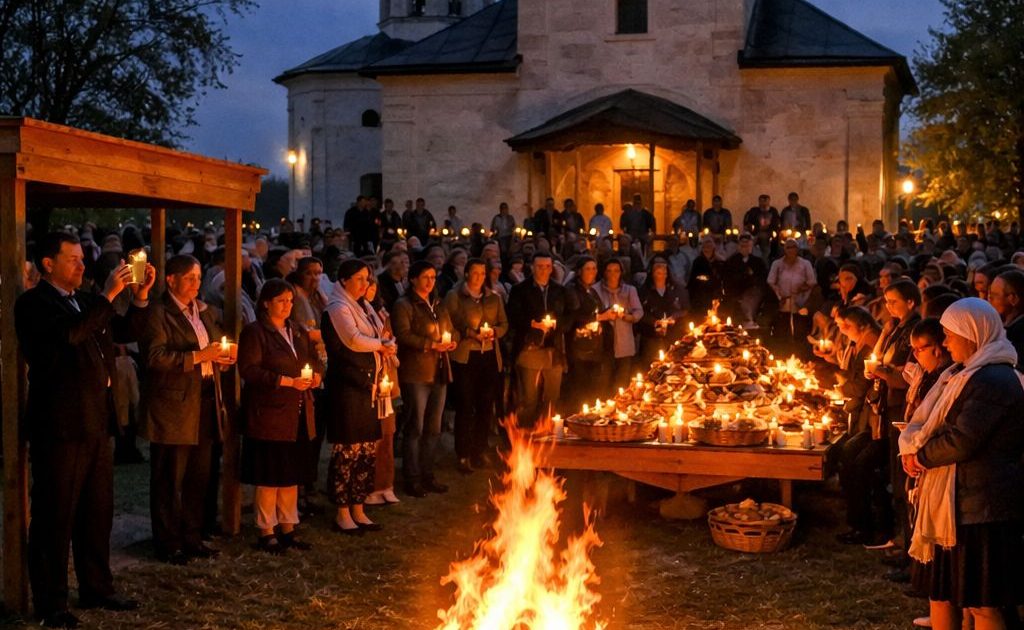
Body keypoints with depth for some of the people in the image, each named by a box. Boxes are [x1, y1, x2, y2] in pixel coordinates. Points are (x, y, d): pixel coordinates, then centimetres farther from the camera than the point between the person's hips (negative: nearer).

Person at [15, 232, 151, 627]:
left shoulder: (85, 302, 15)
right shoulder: (33, 303, -10)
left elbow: (125, 331, 19)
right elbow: (69, 334, -28)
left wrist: (141, 295, 4)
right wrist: (108, 295, -24)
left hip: (95, 422, 8)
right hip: (59, 426, -8)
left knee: (98, 511, 15)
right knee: (55, 516, 0)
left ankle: (96, 588, 26)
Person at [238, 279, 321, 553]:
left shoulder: (299, 331, 17)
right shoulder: (254, 333, -6)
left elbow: (316, 360, 23)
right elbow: (249, 370, -15)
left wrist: (316, 375, -1)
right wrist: (288, 381, -19)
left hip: (298, 416, 7)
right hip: (268, 415, -7)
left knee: (292, 474, 10)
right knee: (269, 476, -2)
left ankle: (287, 528, 20)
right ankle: (266, 531, 8)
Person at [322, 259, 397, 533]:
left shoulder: (358, 307, 20)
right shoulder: (338, 307, -8)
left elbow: (374, 341, 22)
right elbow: (354, 341, -20)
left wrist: (384, 346, -1)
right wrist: (382, 345, -4)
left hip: (367, 387, 9)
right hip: (347, 388, -9)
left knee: (367, 450, 10)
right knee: (347, 450, -5)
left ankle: (358, 510, 18)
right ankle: (342, 513, 3)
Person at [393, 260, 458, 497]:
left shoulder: (437, 305, 19)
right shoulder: (404, 305, -5)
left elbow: (451, 329, 24)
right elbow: (403, 335, -17)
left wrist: (453, 340, 1)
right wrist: (431, 345, -21)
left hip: (439, 372, 7)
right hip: (416, 373, -7)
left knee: (433, 427, 11)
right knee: (415, 427, -4)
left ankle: (427, 475, 20)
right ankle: (412, 479, 2)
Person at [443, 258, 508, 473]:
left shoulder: (494, 298, 15)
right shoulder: (454, 296, 2)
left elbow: (504, 324, 15)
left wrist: (494, 331, -7)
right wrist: (470, 333, -16)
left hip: (489, 356, 4)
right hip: (464, 357, -4)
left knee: (486, 405, 5)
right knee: (465, 406, -3)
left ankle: (480, 450, 17)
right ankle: (463, 455, 3)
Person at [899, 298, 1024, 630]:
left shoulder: (993, 381, -17)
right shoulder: (962, 374, 17)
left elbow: (962, 441, -24)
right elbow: (926, 421, 15)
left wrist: (921, 456, -9)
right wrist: (912, 448, -5)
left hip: (980, 505, -10)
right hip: (953, 500, 10)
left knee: (981, 603, -4)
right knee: (942, 591, 15)